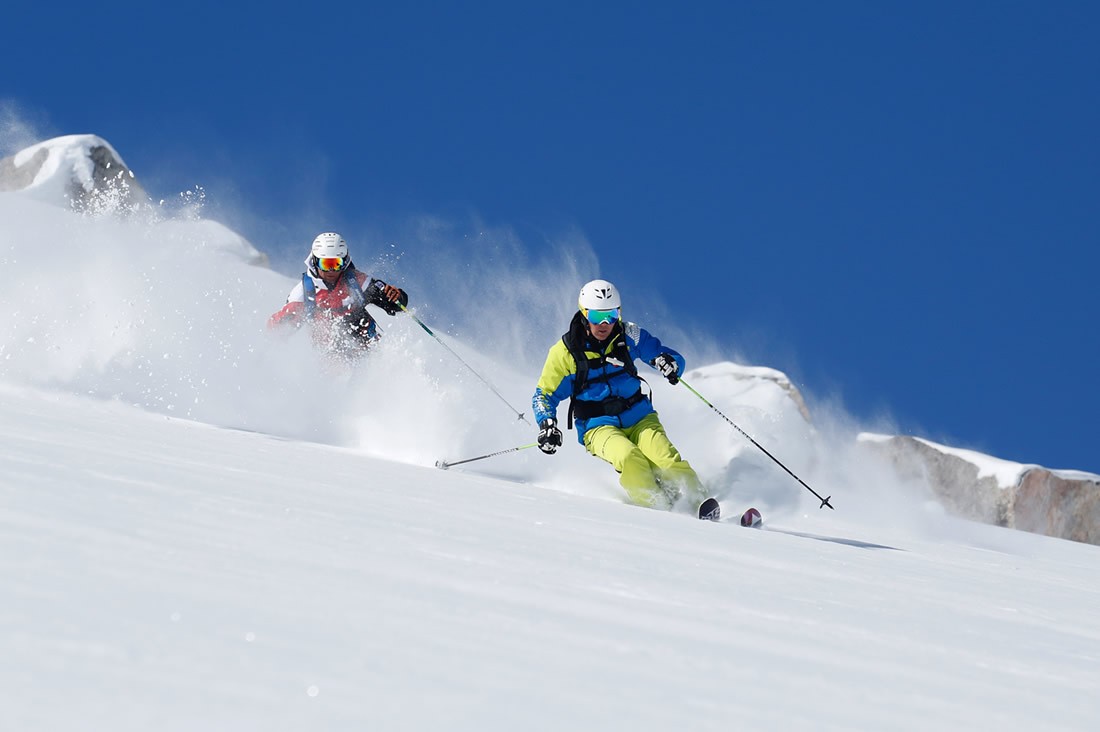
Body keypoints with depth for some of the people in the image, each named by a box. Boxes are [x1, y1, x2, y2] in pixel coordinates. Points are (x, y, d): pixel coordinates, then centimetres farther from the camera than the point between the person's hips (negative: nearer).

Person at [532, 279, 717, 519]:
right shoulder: (565, 352, -4)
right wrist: (547, 426, -13)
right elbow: (544, 395, 6)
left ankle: (700, 502, -30)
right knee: (629, 457, -33)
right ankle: (657, 508, -34)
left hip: (639, 417, 2)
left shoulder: (628, 336, 0)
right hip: (599, 427, -2)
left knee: (665, 457, -26)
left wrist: (669, 363, -20)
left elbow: (673, 358, 5)